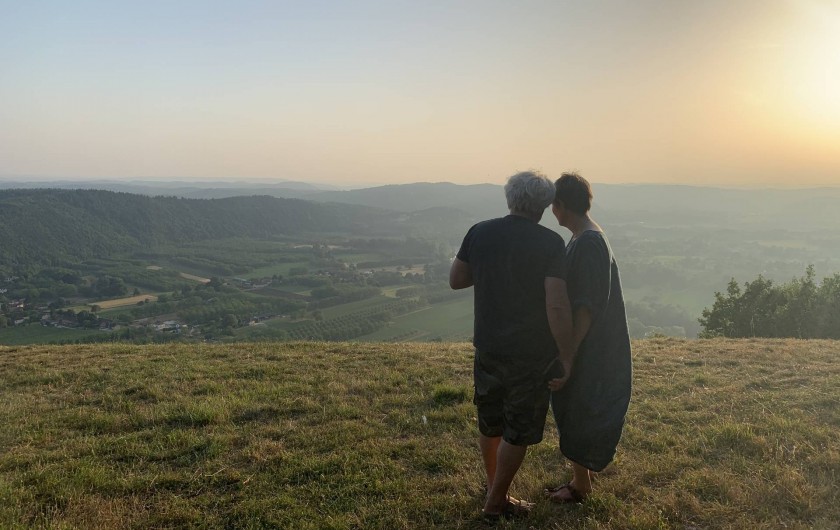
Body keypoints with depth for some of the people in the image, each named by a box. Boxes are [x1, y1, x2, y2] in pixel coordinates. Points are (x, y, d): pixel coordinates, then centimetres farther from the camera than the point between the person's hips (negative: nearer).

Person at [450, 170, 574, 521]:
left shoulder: (480, 232, -2)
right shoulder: (550, 243, -15)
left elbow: (455, 280, 6)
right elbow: (557, 306, -20)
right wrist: (567, 355, -10)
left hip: (487, 347, 5)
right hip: (531, 354, -4)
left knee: (490, 422, 21)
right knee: (518, 431, 12)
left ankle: (493, 484, 39)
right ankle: (496, 502, 23)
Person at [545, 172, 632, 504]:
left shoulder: (588, 244, -23)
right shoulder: (587, 239, 8)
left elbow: (586, 309, -25)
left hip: (589, 352, -9)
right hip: (584, 349, 9)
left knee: (578, 417, 5)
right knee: (574, 414, 19)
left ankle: (581, 486, 22)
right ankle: (580, 478, 34)